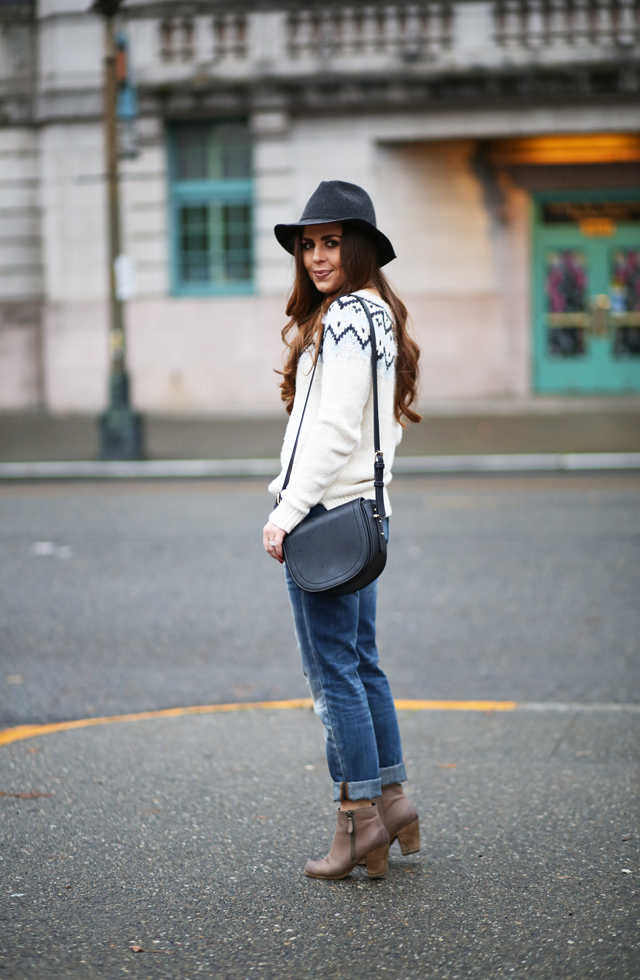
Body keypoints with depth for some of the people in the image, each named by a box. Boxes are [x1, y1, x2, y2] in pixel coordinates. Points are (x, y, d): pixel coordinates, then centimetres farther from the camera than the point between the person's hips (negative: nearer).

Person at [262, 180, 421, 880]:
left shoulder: (346, 315, -14)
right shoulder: (376, 313, 16)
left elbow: (335, 428, -21)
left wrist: (288, 513, -20)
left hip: (328, 512, -10)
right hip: (365, 509, 10)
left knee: (332, 670, -5)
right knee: (361, 663, 16)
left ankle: (359, 822, -3)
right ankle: (391, 800, 21)